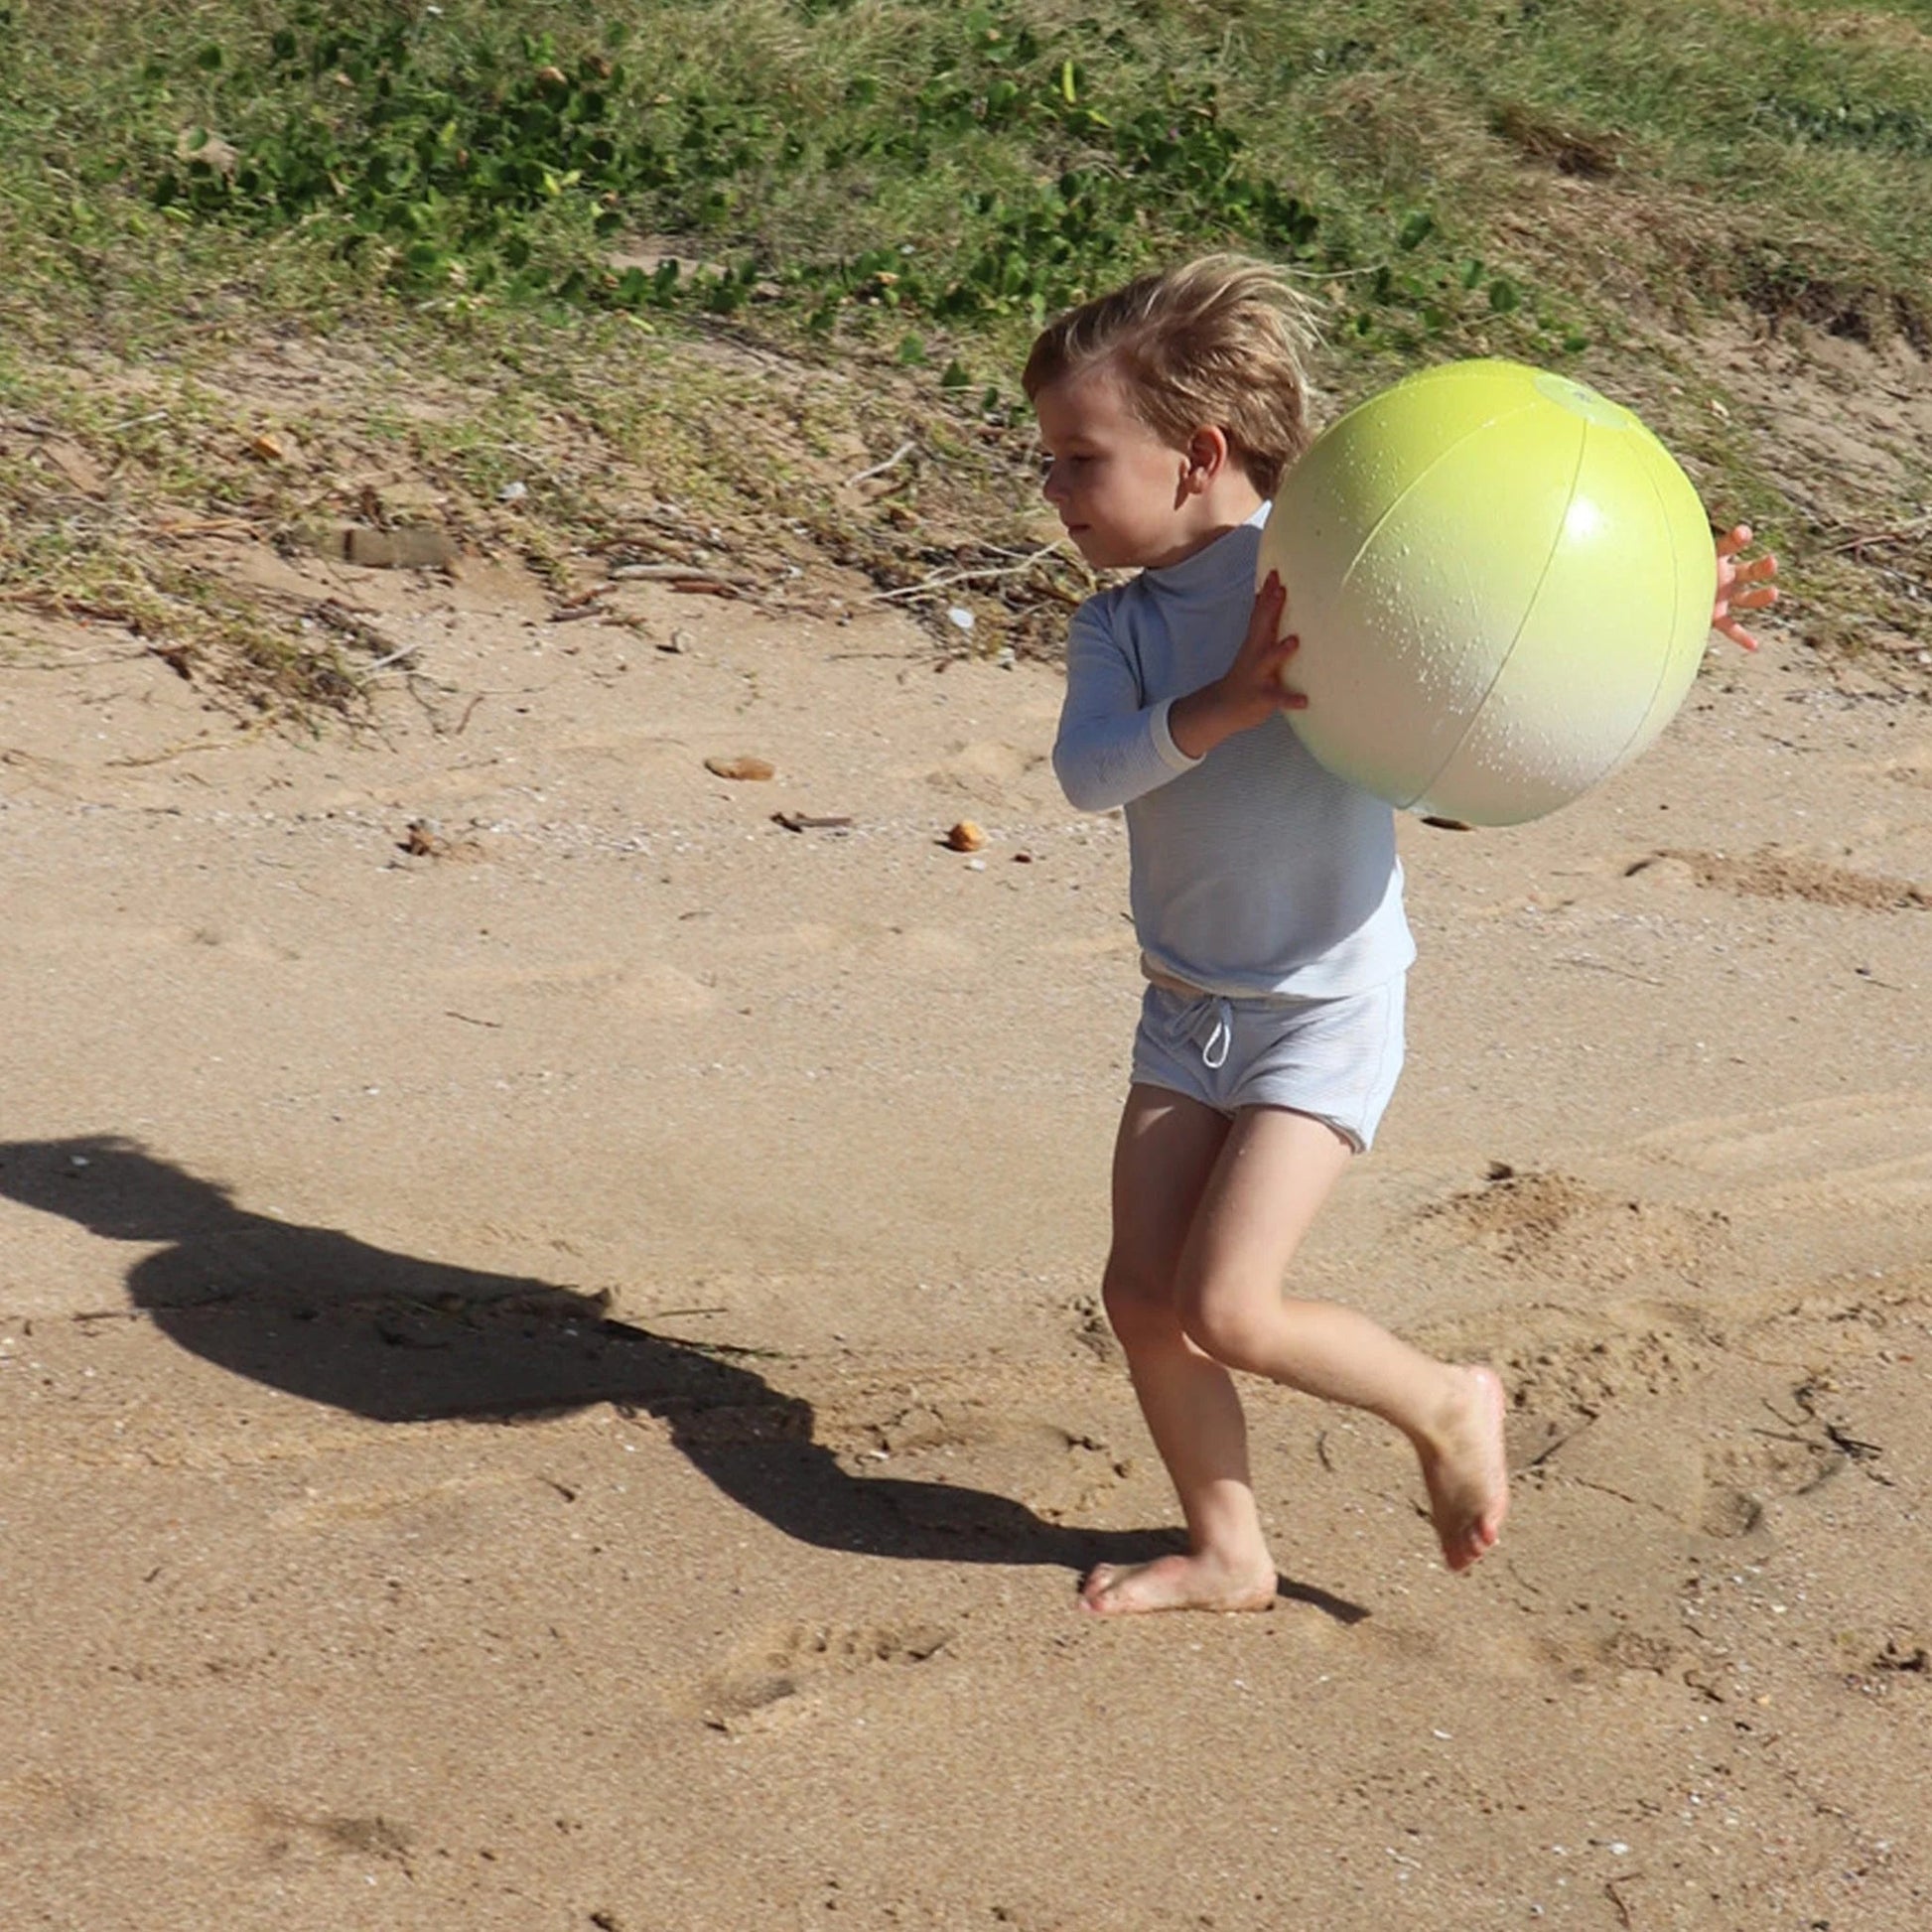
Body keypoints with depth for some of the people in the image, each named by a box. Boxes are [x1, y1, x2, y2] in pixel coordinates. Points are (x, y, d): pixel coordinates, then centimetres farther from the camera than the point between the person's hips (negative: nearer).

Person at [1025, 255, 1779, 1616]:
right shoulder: (1120, 626, -3)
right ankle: (1229, 1555, 25)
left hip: (1324, 1010, -6)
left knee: (1226, 1312, -11)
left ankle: (1446, 1405, 15)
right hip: (1188, 1005, 6)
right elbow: (1088, 771, -20)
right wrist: (1222, 708, -35)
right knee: (1142, 1296, 6)